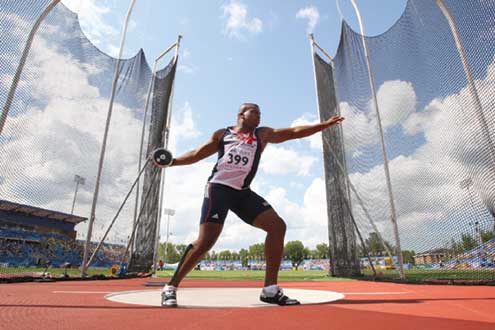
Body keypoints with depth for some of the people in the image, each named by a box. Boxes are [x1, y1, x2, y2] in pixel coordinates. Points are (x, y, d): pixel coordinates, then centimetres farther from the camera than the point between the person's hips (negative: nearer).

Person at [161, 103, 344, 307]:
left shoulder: (263, 134, 17)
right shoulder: (222, 134, 12)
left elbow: (295, 132, 12)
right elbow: (196, 155, 17)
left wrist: (325, 124, 7)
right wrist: (171, 161, 5)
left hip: (242, 192, 4)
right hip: (218, 188, -4)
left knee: (277, 226, -9)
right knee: (206, 241, -16)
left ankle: (270, 289, -2)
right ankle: (171, 288, 3)